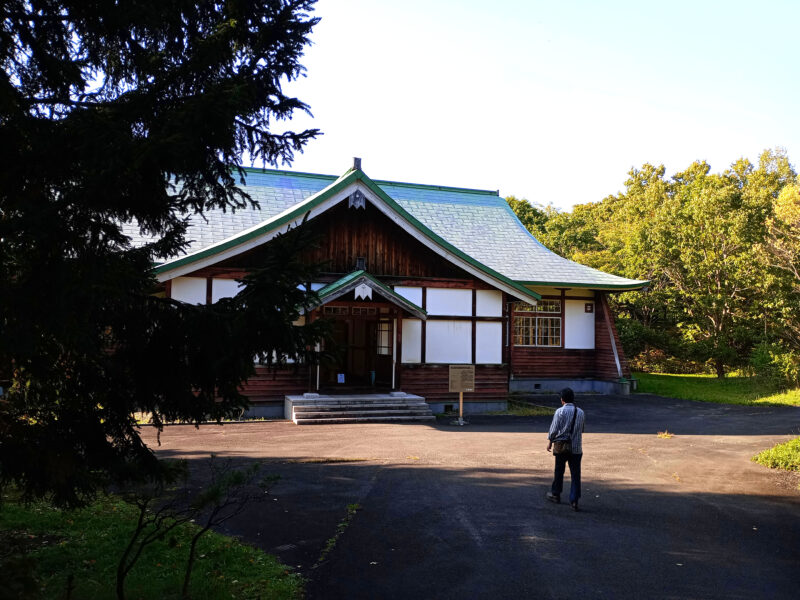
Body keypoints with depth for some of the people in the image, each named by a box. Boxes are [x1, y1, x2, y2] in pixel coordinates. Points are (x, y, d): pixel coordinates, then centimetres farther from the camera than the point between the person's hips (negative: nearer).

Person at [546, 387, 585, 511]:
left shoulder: (560, 411, -10)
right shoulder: (581, 412, 4)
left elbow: (554, 429, -10)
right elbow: (581, 430, 12)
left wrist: (550, 441, 4)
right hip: (576, 447, 2)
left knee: (559, 471, 14)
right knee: (575, 474, 3)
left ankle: (555, 494, 29)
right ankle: (574, 501, -1)